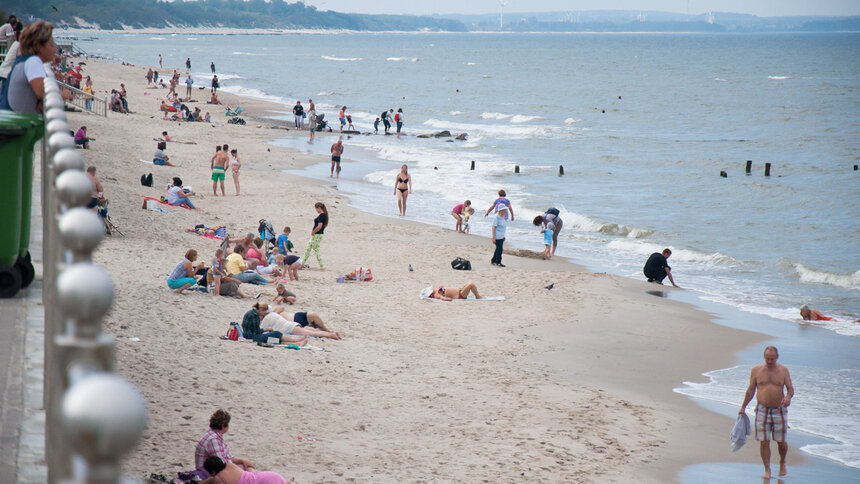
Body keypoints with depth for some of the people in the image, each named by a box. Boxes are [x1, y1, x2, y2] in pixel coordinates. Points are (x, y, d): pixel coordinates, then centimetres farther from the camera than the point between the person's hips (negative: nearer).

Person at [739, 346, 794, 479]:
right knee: (764, 442, -4)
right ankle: (767, 470, 5)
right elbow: (751, 390, 9)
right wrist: (743, 407, 10)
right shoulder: (756, 370, 2)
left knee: (781, 442, 5)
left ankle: (782, 463, 32)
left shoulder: (783, 370, 2)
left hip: (779, 410, 0)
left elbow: (791, 388, 2)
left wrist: (788, 397, -21)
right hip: (762, 410, 0)